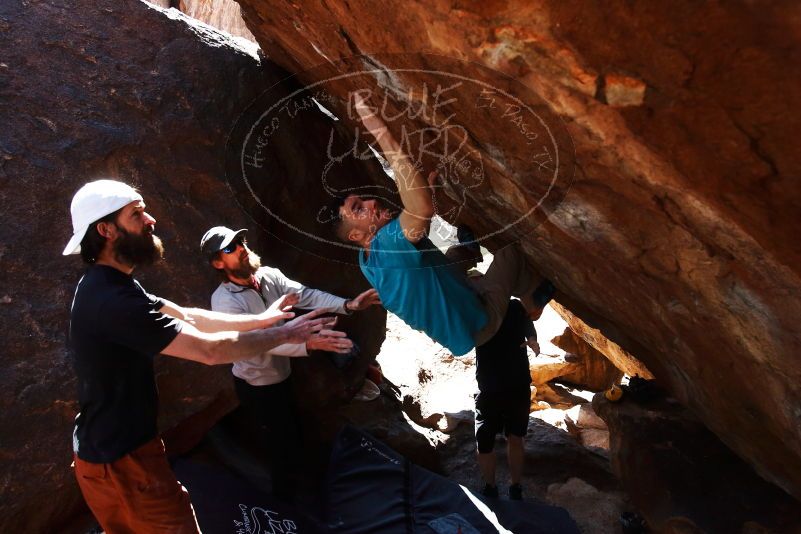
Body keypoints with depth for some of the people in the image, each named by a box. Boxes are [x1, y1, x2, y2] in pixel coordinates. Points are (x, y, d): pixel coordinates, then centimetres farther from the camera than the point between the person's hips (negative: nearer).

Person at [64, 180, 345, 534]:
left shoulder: (107, 287, 5)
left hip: (106, 450, 10)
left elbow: (187, 317, 7)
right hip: (123, 459, -10)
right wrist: (285, 334, -16)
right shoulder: (112, 300, -29)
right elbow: (209, 349, -27)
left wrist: (259, 320, 4)